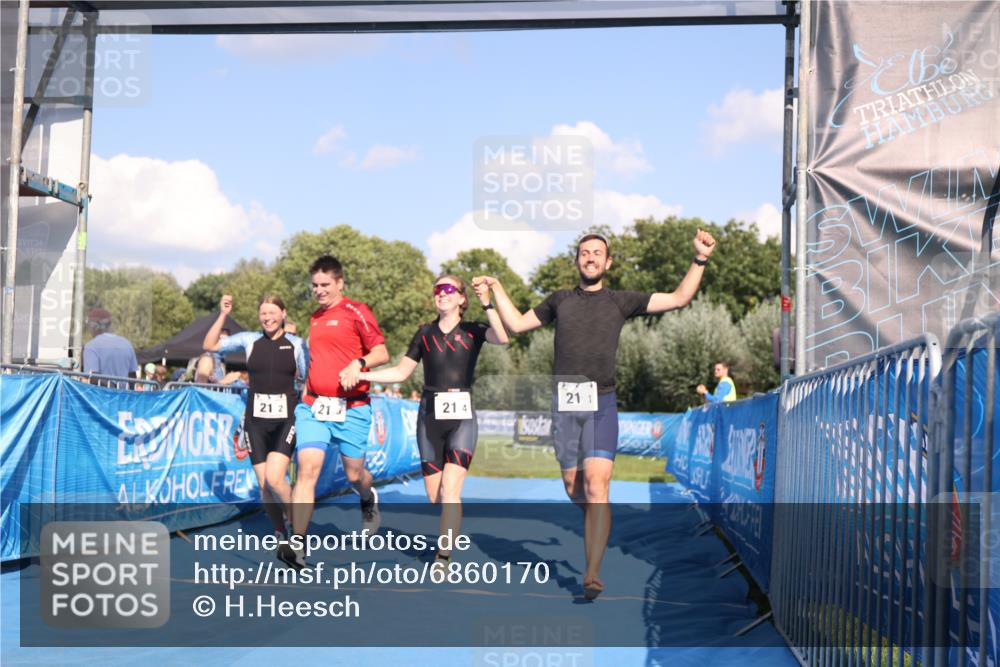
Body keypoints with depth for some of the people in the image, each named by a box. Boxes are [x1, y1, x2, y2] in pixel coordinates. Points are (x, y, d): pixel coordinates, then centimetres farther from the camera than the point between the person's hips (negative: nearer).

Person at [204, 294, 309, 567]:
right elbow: (210, 345, 2)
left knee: (274, 479, -19)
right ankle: (282, 537, 22)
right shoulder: (249, 340, 5)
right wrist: (223, 315, -6)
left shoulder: (297, 344, 3)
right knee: (264, 486, 4)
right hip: (256, 421, 3)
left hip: (286, 420, -2)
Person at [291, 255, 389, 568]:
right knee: (307, 469, -13)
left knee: (354, 475, 8)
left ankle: (369, 499, 47)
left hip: (351, 408, -4)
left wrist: (359, 363, -26)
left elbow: (381, 353, -9)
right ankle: (297, 547, -15)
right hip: (312, 406, 4)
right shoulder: (314, 318, 15)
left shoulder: (355, 311, -4)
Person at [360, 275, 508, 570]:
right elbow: (401, 371, 14)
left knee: (449, 491, -15)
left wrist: (487, 304, -26)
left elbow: (502, 337, -18)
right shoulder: (425, 333, 9)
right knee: (433, 496, 3)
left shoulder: (472, 331, 2)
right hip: (429, 416, 3)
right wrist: (358, 374, 6)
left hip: (462, 416, -3)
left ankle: (443, 559, -11)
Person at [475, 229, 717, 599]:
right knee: (573, 486, 7)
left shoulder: (620, 301, 8)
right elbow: (517, 324, 24)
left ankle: (592, 573, -18)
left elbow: (679, 298, 8)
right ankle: (597, 530, 36)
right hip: (564, 404, 3)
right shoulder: (559, 300, 15)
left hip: (601, 403, -3)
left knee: (596, 486, -16)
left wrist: (700, 260, 0)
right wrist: (497, 287, 22)